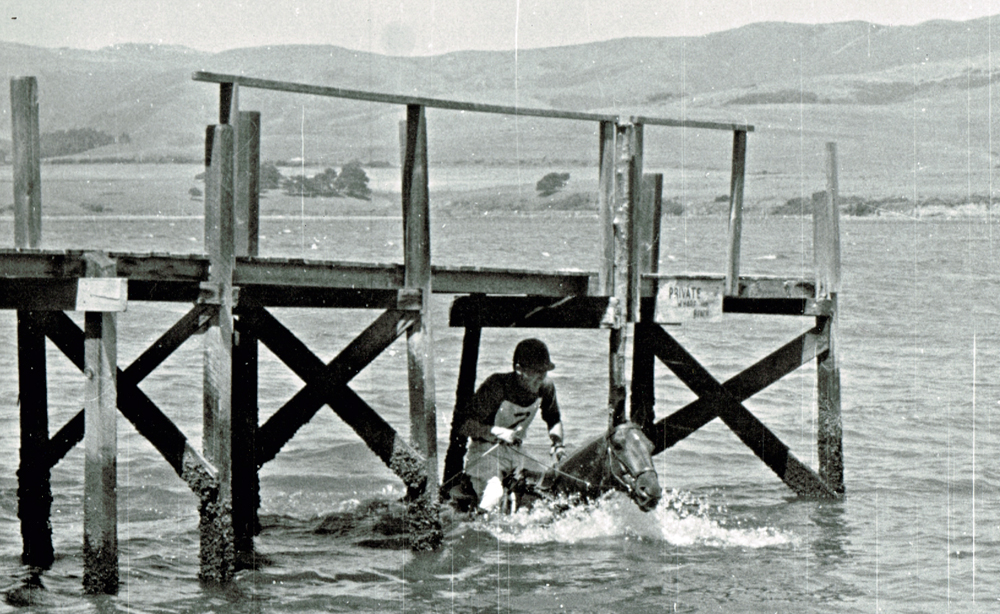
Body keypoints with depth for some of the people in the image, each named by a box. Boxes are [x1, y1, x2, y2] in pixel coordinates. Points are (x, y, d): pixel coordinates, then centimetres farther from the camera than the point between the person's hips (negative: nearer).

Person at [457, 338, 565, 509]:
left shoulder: (545, 387, -3)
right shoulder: (497, 386, -22)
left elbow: (554, 421, 19)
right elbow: (464, 425, -20)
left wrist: (556, 440, -2)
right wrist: (498, 432, -31)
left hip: (515, 452, 7)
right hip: (486, 450, -7)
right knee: (493, 492, -35)